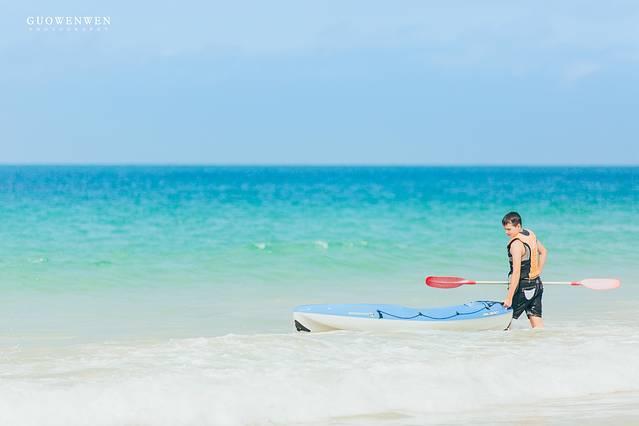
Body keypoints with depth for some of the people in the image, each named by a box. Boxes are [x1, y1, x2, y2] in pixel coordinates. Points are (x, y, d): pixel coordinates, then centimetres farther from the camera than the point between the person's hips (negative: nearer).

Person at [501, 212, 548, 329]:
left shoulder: (516, 244, -20)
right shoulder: (531, 234, 6)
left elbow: (516, 273, -24)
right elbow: (543, 252, 24)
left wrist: (509, 298, -24)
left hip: (524, 288, -8)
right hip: (537, 285, 8)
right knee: (536, 321, 6)